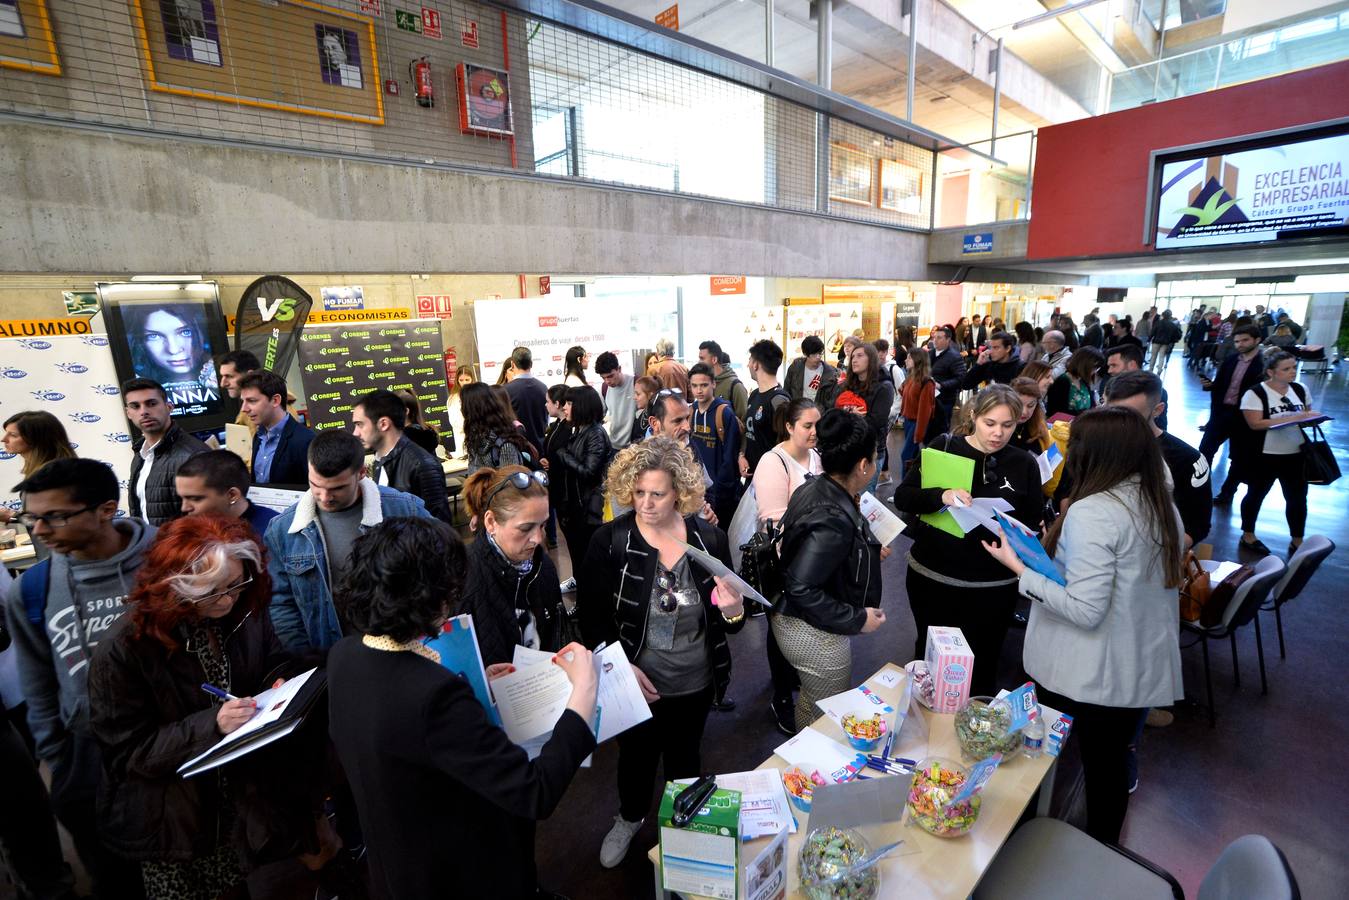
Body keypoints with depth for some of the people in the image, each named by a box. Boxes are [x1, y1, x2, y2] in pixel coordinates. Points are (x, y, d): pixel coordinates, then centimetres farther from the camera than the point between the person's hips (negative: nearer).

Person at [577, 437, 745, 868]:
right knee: (636, 756, 24)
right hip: (635, 683, -1)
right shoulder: (609, 541, -18)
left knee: (685, 757, 25)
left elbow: (728, 621, -2)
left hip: (695, 685, 1)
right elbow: (591, 617, -10)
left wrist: (733, 611, -25)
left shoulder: (710, 539, -12)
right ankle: (629, 820, 57)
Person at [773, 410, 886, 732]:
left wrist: (867, 552, 14)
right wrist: (858, 620, -21)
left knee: (811, 701, 30)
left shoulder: (813, 488, -5)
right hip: (815, 636, -9)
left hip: (792, 620, 9)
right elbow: (801, 589, -31)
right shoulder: (834, 519, -31)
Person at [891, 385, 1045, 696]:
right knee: (930, 655, 18)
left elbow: (1035, 524, 5)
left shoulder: (1024, 464, -1)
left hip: (992, 586, 0)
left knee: (981, 665, 12)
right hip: (932, 575, 0)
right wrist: (941, 496, -26)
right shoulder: (943, 446, -5)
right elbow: (902, 497, -9)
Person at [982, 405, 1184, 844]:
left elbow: (1086, 610, -26)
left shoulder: (1091, 512, -25)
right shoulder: (1164, 506, 1)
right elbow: (1141, 582, 13)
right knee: (1112, 761, 22)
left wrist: (1019, 568, -20)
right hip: (1144, 670, 7)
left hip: (1085, 676, -7)